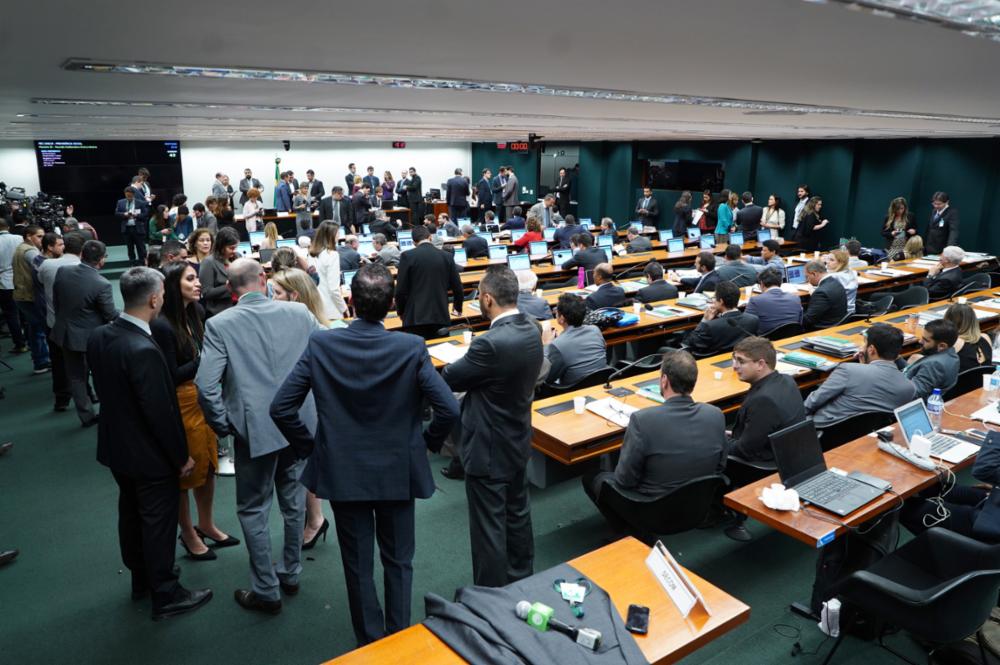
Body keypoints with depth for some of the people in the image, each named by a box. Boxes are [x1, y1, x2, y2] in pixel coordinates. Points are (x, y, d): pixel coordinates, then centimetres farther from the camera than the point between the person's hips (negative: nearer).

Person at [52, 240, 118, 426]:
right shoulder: (102, 284, -26)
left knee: (76, 376, 16)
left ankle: (87, 415, 23)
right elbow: (111, 315, -15)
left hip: (65, 332, 5)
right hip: (91, 336, -4)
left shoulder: (62, 271, -10)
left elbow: (55, 301, 4)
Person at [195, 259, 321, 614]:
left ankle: (266, 591, 22)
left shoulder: (220, 325, -10)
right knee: (294, 502, 20)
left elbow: (206, 385, -16)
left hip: (255, 430, -3)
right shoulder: (299, 312, -3)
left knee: (253, 511, 13)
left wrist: (223, 425, -1)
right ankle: (290, 573, 37)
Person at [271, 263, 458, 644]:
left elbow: (280, 408, -11)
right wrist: (429, 441, 1)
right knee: (398, 561, 19)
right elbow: (448, 409, -19)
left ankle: (369, 643, 33)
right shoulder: (412, 348, -17)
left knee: (358, 565, 18)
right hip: (397, 471, -1)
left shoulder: (321, 345, -13)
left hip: (343, 472, 1)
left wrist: (309, 446, 4)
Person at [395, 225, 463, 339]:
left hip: (415, 318, -3)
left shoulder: (407, 256, -4)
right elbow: (458, 288, 9)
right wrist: (458, 308, 27)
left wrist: (400, 311, 13)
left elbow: (400, 290, -5)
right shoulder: (447, 256, 5)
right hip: (441, 317, 3)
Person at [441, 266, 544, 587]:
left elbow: (449, 379, -16)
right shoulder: (531, 330, -3)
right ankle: (521, 582, 41)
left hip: (488, 450, -9)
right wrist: (475, 358, 0)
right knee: (517, 515, 23)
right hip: (518, 441, 9)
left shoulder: (490, 343, -30)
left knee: (488, 527, 7)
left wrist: (467, 356, 2)